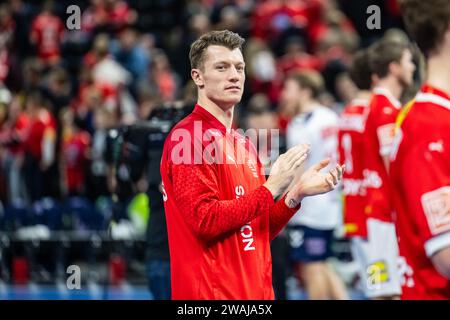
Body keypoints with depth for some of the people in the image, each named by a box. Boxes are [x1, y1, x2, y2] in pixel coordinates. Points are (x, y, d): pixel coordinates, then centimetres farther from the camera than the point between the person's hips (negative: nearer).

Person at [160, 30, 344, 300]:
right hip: (212, 293, -8)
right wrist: (270, 189, -15)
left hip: (257, 292, 8)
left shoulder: (244, 144, 15)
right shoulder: (189, 137, -9)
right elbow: (205, 219, -19)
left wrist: (296, 194, 3)